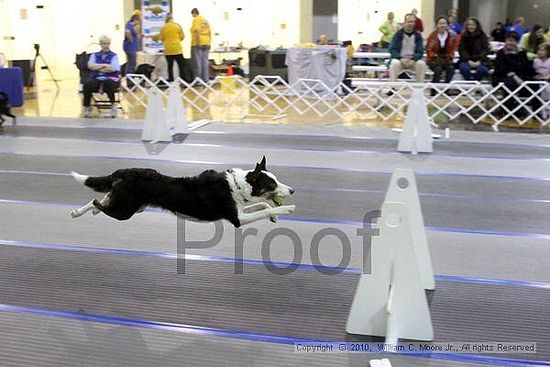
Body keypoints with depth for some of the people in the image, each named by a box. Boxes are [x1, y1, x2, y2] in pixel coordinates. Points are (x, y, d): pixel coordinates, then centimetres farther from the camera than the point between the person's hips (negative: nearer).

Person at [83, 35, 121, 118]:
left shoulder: (114, 56, 10)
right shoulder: (95, 55, 19)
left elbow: (112, 69, -6)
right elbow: (90, 65, 1)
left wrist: (97, 67, 1)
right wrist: (104, 65, -7)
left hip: (111, 79, -2)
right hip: (96, 79, 2)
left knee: (108, 84, -39)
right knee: (87, 84, -30)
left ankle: (113, 105, -16)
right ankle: (86, 107, -15)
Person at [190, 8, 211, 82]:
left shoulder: (196, 19, -6)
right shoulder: (205, 20, 16)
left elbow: (197, 31, -17)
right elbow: (209, 32, 15)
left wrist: (198, 42, -20)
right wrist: (209, 43, 17)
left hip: (197, 44, -7)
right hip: (206, 43, 7)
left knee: (197, 61, -4)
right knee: (205, 61, 7)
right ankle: (205, 79, 6)